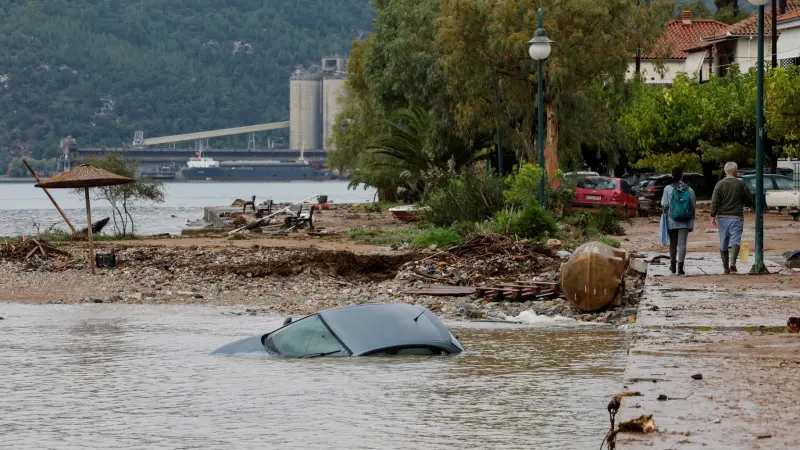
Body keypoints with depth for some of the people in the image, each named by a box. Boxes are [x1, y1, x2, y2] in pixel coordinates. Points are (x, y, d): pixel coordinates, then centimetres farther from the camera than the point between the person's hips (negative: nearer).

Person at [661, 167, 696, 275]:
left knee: (673, 243, 15)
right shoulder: (689, 189, 0)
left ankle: (673, 265, 28)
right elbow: (694, 206, 4)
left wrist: (666, 214, 13)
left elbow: (664, 205, -7)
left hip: (672, 221, 0)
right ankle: (680, 267, -12)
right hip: (685, 222, 0)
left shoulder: (668, 189, -5)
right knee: (682, 243, -2)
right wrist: (692, 221, 13)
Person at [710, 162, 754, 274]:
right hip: (736, 217, -2)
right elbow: (749, 201, 2)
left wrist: (713, 216, -4)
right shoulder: (741, 184, -2)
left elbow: (714, 202, -6)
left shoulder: (719, 184, 0)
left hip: (722, 217, 2)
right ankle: (732, 262, -29)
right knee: (735, 240, -7)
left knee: (723, 243, 11)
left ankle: (725, 267, 18)